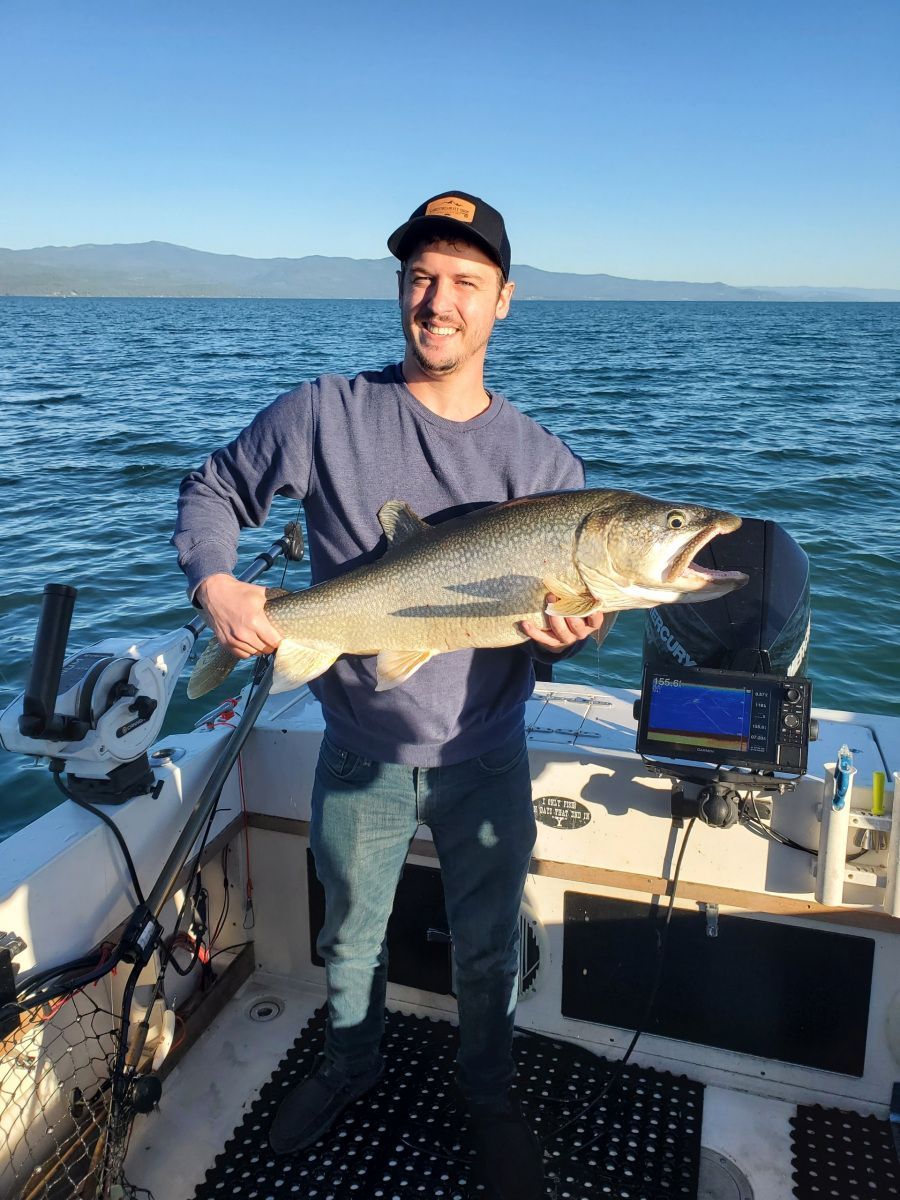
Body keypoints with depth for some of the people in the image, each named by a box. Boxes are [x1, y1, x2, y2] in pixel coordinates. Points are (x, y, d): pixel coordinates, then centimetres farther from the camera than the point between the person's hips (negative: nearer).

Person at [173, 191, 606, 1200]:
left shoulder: (542, 462, -7)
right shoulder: (325, 413, -11)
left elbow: (562, 607, -3)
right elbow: (212, 490, 0)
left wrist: (563, 635, -27)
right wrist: (213, 582, -19)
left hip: (484, 757, 0)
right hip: (359, 751, 0)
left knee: (488, 946, 18)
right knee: (349, 934, 23)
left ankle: (487, 1094, 47)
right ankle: (349, 1065, 53)